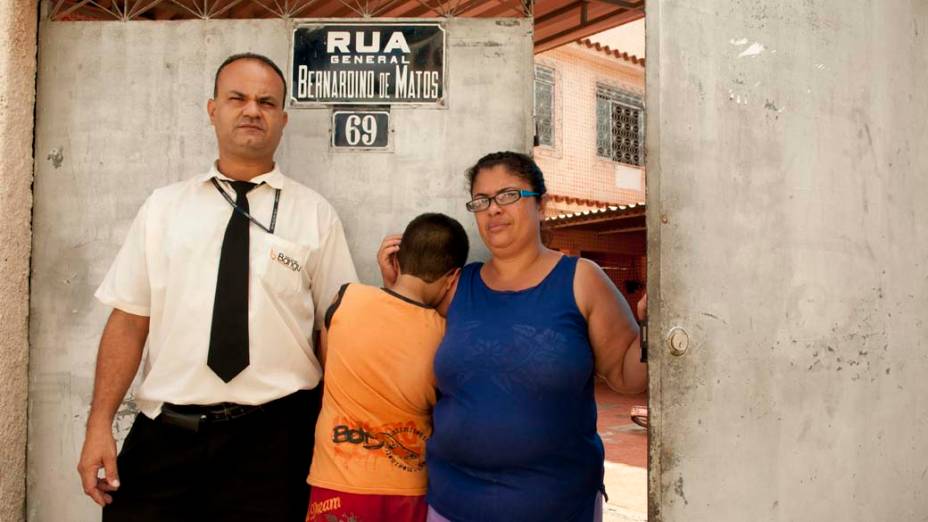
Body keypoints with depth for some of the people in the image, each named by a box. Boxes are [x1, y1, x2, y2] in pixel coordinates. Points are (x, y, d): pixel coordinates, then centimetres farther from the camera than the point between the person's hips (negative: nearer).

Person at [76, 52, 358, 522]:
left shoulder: (315, 215, 1)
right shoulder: (163, 206, 6)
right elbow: (128, 320, 4)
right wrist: (99, 424, -3)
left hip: (271, 439, -1)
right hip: (162, 434, 2)